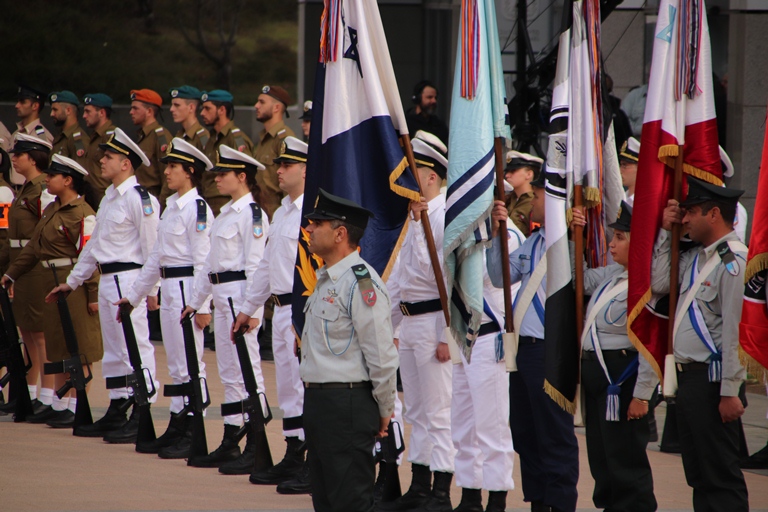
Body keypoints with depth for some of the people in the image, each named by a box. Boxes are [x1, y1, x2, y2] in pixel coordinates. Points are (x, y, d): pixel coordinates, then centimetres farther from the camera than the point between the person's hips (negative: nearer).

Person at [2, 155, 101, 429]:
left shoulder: (83, 214, -13)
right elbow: (33, 247, 19)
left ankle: (79, 409, 2)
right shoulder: (51, 210, 12)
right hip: (50, 282, 8)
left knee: (79, 351, -2)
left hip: (74, 285, -8)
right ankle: (60, 406, 17)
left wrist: (94, 295, -17)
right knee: (58, 347, 12)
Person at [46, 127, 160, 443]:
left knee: (135, 346, -8)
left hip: (129, 280, -10)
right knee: (113, 349, 13)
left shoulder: (140, 199, -12)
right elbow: (94, 244, 23)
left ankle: (140, 419, -7)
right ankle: (116, 413, 20)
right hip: (107, 280, 10)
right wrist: (72, 282, 24)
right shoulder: (109, 198, 17)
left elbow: (152, 248, -14)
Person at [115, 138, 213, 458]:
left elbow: (203, 260, -17)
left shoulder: (198, 208, -12)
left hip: (187, 287, -9)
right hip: (169, 288, 9)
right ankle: (177, 430, 17)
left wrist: (202, 304, -20)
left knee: (191, 364, -6)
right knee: (177, 365, 12)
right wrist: (134, 295, 21)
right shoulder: (171, 206, 15)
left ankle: (193, 437, -3)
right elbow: (157, 256, 20)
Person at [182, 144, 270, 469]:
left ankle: (255, 448, -6)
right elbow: (212, 261, 22)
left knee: (248, 372, -7)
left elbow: (255, 264, -17)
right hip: (222, 297, 10)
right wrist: (196, 300, 21)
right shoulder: (227, 212, 17)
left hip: (241, 295, -10)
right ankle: (230, 444, 14)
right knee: (229, 374, 11)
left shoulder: (252, 213, -11)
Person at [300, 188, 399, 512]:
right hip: (318, 400, 10)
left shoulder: (361, 282, -18)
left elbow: (382, 355, -17)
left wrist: (384, 411, -10)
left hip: (348, 406, -10)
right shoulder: (327, 279, 14)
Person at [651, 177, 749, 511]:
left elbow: (736, 331, -19)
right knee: (698, 474, 13)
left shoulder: (733, 261, -16)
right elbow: (659, 283, 19)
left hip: (712, 381, -10)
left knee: (721, 475, -6)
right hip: (688, 377, 10)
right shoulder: (695, 259, 12)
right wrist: (665, 232, 12)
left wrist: (730, 392, -21)